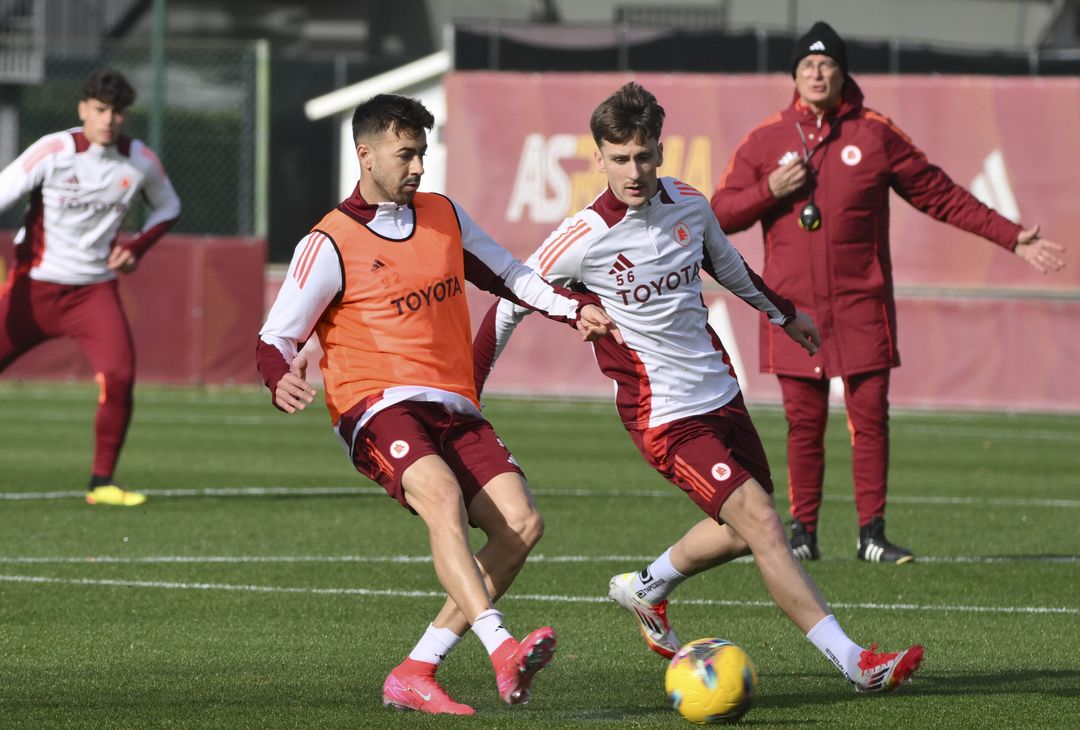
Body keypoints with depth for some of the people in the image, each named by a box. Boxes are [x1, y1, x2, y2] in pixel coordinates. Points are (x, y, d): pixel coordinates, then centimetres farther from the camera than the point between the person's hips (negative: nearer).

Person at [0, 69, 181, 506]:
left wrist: (137, 248, 1)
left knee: (119, 377, -18)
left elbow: (168, 208, 18)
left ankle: (102, 483, -4)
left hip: (94, 289, 2)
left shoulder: (141, 162, 0)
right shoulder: (53, 151, -12)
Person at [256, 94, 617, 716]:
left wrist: (575, 309, 13)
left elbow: (508, 275, 28)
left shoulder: (445, 216, 15)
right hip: (380, 408, -6)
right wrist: (282, 378, -24)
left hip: (454, 408, 6)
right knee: (443, 498, -34)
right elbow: (277, 337, -1)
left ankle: (416, 674, -9)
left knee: (521, 523, -13)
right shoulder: (330, 245, -1)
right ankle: (502, 652, -50)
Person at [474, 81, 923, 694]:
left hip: (720, 392, 7)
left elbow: (727, 264, 22)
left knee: (745, 531, 15)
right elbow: (511, 303, -4)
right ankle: (856, 664, -16)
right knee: (762, 524, -15)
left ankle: (647, 592, 40)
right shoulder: (584, 239, -16)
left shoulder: (689, 204, 0)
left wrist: (784, 313, 37)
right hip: (665, 416, -7)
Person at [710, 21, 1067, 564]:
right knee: (804, 422, 1)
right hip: (793, 306, 0)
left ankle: (872, 534, 2)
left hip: (862, 304, 0)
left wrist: (1011, 237, 6)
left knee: (870, 417, -4)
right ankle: (802, 533, 9)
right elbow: (720, 213, 7)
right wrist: (770, 190, -10)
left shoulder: (876, 134, 5)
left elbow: (940, 195, 9)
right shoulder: (766, 140, 7)